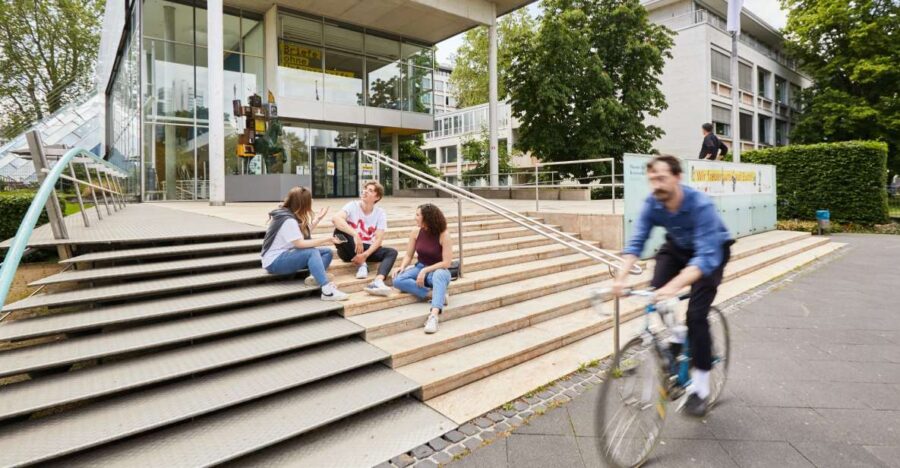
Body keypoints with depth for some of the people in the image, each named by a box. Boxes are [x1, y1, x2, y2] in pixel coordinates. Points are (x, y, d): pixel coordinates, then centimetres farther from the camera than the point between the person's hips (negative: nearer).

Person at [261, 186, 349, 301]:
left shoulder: (291, 214, 8)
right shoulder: (288, 220, -21)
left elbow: (305, 234, 10)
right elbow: (300, 244, -26)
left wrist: (318, 218, 16)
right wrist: (326, 240, -26)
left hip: (285, 256, 9)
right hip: (274, 261, -9)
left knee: (327, 252, -3)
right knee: (312, 252, -33)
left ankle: (314, 277, -29)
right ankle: (327, 290, -44)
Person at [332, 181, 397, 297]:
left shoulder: (380, 213, -3)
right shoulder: (352, 206, -9)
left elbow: (378, 239, -10)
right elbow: (335, 219, -30)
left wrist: (365, 255, -28)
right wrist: (355, 235, -42)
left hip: (368, 249, 2)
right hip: (350, 250, -2)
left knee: (392, 252, -22)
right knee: (339, 231, -31)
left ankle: (377, 282, -48)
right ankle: (361, 264, -18)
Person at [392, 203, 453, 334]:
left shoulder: (443, 235, -15)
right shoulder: (416, 232, -2)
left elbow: (446, 263, -17)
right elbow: (409, 256, 4)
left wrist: (425, 270, -24)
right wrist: (402, 267, -17)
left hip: (438, 270, -4)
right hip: (420, 268, 5)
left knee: (439, 275, -42)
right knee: (398, 280, -25)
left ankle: (433, 316, -54)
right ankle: (435, 293, -27)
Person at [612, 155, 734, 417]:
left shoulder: (700, 205, -36)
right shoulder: (652, 204, -22)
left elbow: (706, 256, -43)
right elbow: (636, 242, -25)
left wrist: (674, 286, -57)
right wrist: (621, 277, -42)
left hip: (712, 252, -4)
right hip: (676, 248, 4)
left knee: (696, 314, -16)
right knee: (654, 299, -19)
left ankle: (700, 386, 0)